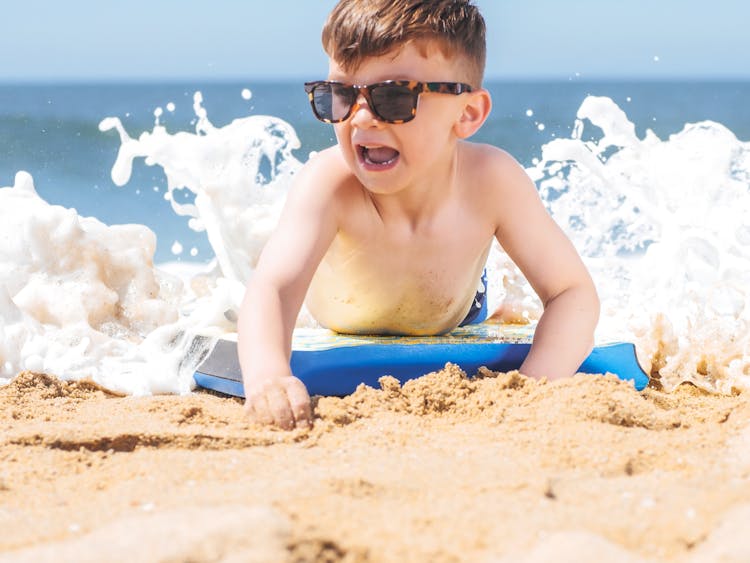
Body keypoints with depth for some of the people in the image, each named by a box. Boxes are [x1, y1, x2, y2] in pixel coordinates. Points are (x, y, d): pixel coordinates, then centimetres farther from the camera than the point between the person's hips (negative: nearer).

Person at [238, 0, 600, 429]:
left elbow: (573, 292, -34)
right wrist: (267, 375, -78)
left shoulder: (490, 180, -41)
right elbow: (273, 288, -55)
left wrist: (534, 386, -53)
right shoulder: (329, 183, -44)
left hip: (450, 327, 1)